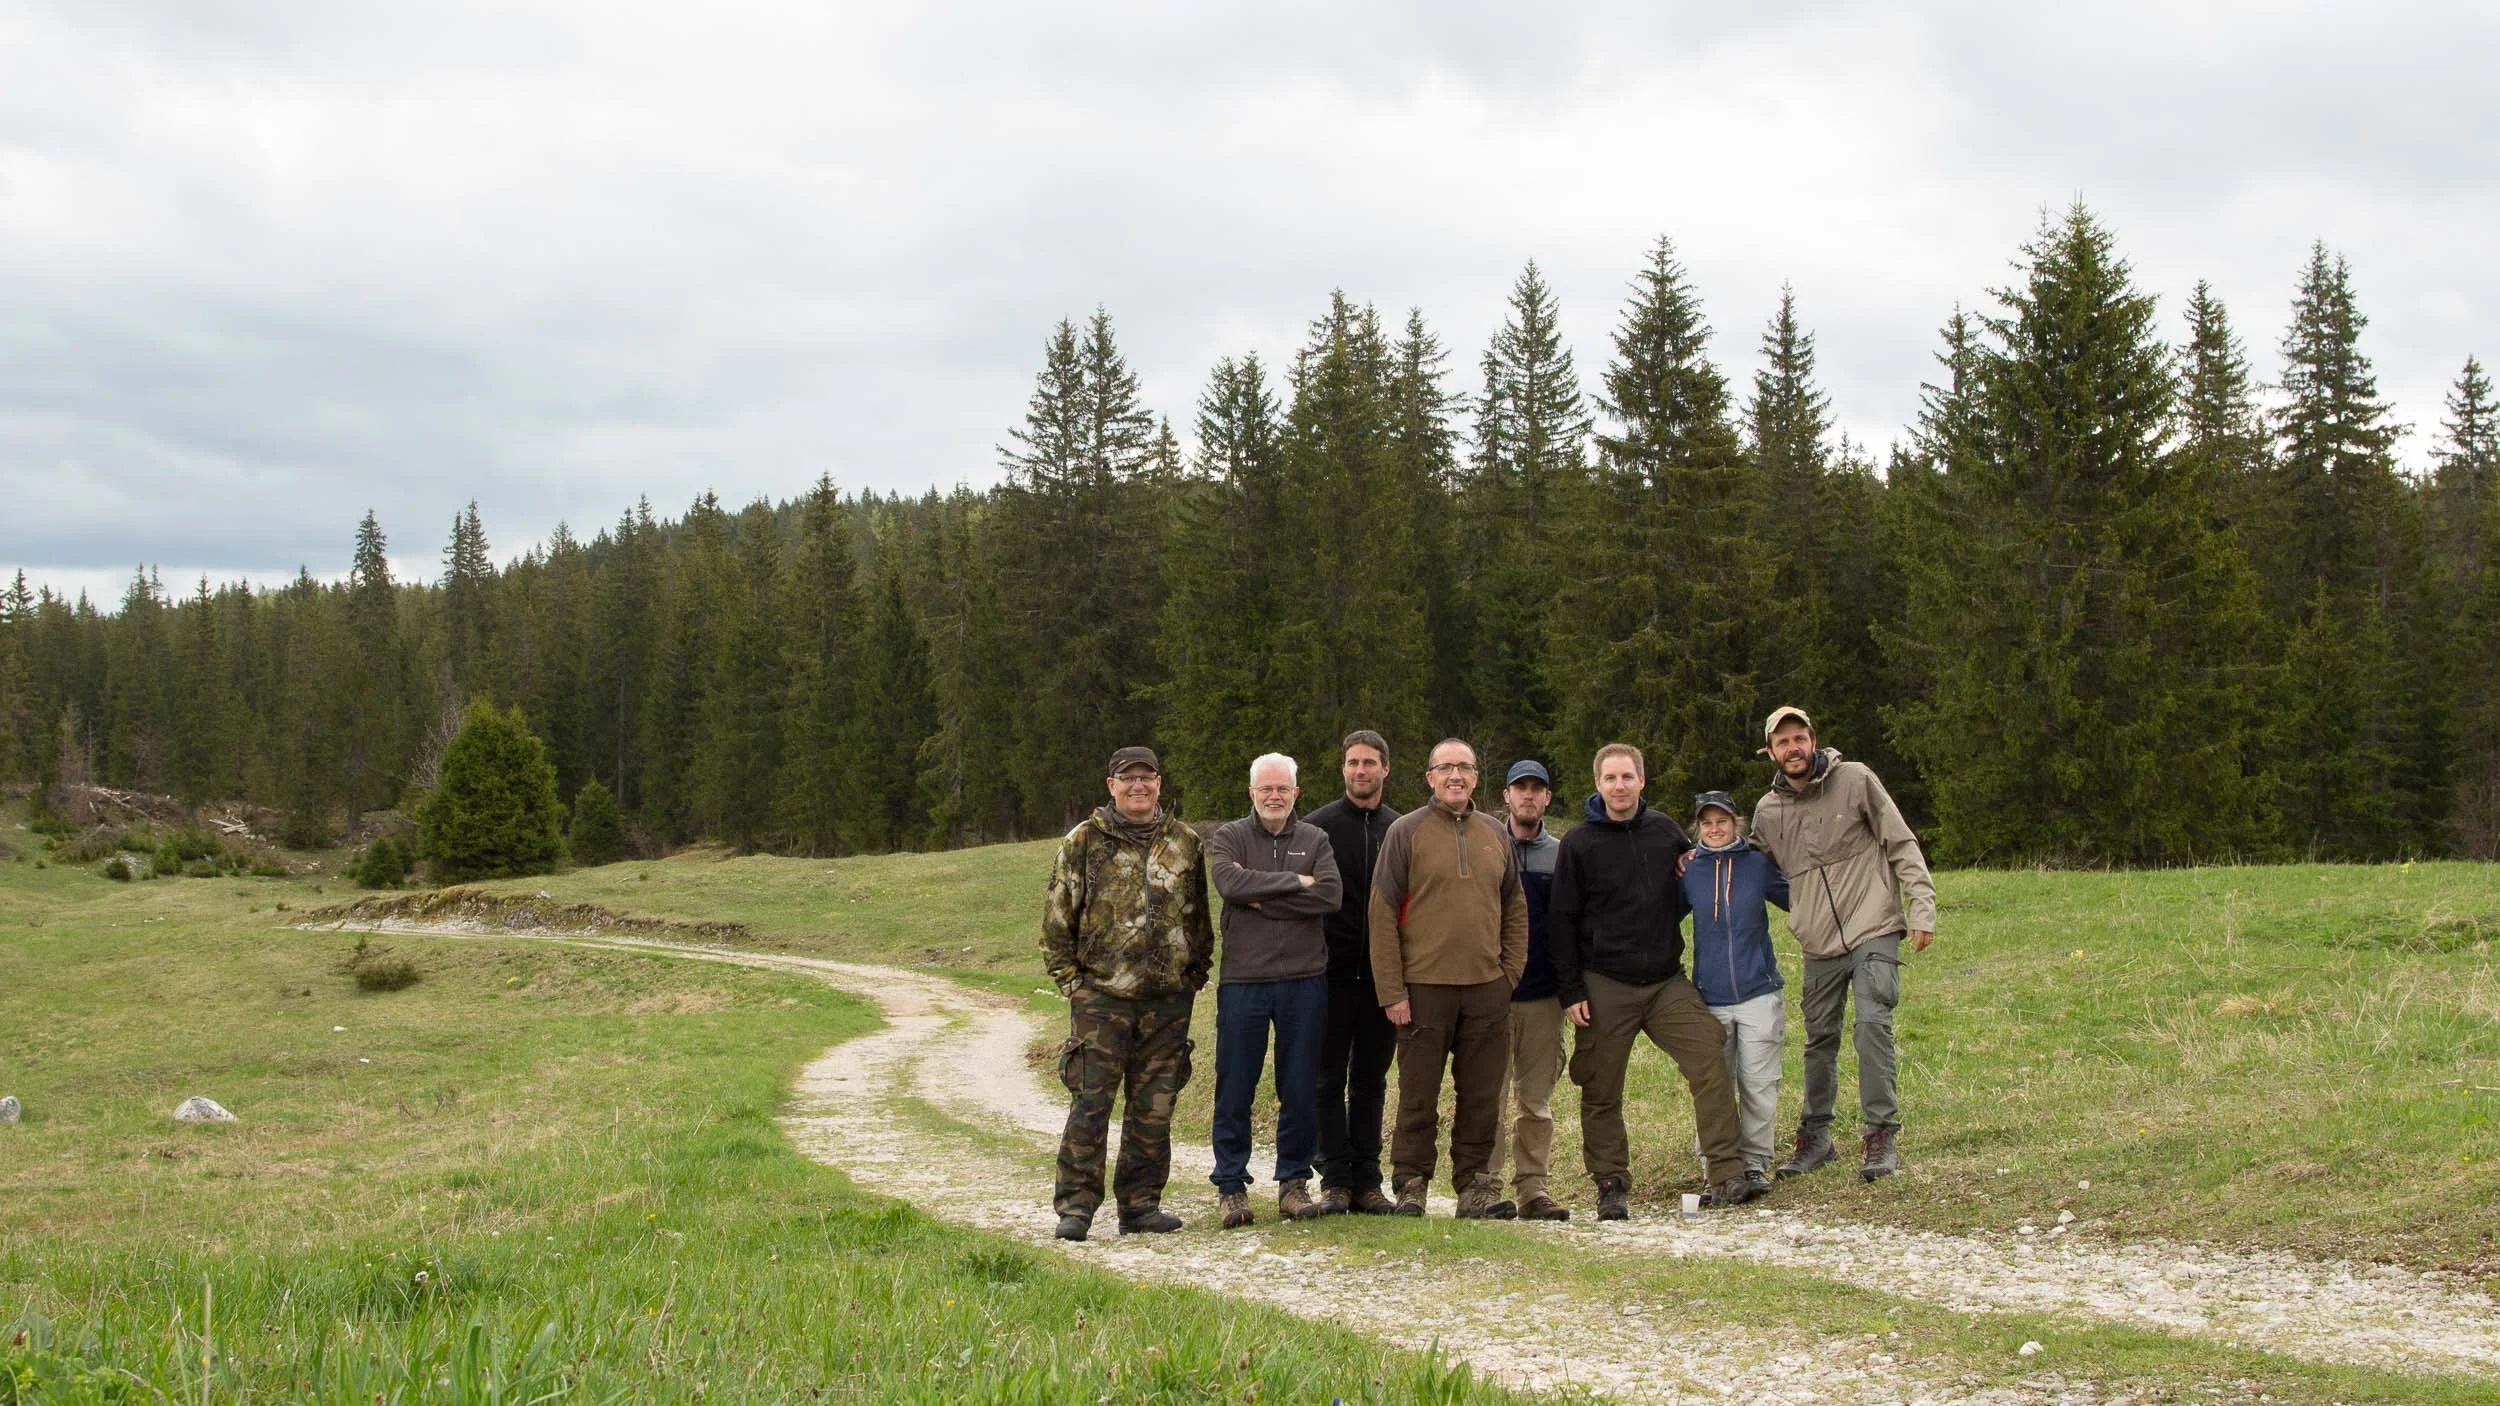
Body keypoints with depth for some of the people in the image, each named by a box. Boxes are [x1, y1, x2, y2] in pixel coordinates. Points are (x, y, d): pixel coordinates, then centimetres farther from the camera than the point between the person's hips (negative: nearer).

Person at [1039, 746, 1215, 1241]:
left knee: (1155, 1105, 7)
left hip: (1169, 997, 3)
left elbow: (1200, 916, 17)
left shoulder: (1185, 843, 11)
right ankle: (1075, 1207, -1)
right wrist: (1069, 977, -2)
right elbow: (1057, 916, 2)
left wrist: (1196, 973, 11)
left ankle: (1140, 1204, 17)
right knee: (1090, 1101, -6)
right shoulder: (1084, 842, 2)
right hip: (1102, 995, -3)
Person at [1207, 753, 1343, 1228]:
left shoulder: (1314, 840, 10)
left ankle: (1294, 1180, 17)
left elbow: (1330, 894, -7)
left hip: (1304, 980, 2)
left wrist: (1260, 899, -10)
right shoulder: (1227, 838, 6)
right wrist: (1294, 881, -11)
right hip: (1242, 980, -1)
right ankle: (1232, 1185, 11)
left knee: (1301, 1090, 5)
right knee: (1234, 1089, 2)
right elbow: (1230, 882, -15)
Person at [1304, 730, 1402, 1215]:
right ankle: (1335, 1180, 6)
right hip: (1333, 971, -2)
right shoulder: (1318, 826, 0)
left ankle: (1366, 1180, 12)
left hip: (1382, 975, 2)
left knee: (1371, 1080, 8)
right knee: (1330, 1080, 1)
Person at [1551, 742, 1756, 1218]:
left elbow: (1690, 889, 25)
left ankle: (1726, 1175, -7)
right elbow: (1563, 920, -2)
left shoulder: (1665, 831, 7)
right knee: (1602, 1093, 2)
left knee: (1709, 1066, -10)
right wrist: (1571, 991, -6)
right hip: (1605, 986, -2)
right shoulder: (1579, 843, -3)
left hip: (1669, 981, 3)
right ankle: (1611, 1185, 13)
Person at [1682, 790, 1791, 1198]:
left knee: (1758, 1086, 0)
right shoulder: (1688, 872, 3)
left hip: (1758, 993, -1)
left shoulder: (1758, 864, 1)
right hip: (1709, 999, 1)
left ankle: (1756, 1164, 12)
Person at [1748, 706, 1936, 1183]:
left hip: (1873, 933, -4)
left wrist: (1922, 907, -10)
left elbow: (1902, 845, -1)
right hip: (1818, 946, 4)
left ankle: (1880, 1135, -13)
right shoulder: (1767, 812, 8)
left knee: (1872, 1023, -18)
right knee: (1819, 1041, 11)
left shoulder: (1855, 780, -3)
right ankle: (1815, 1136, 25)